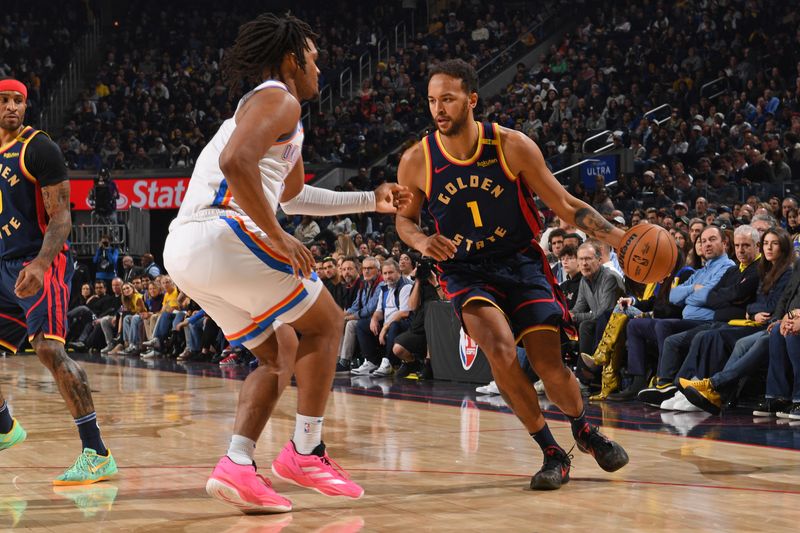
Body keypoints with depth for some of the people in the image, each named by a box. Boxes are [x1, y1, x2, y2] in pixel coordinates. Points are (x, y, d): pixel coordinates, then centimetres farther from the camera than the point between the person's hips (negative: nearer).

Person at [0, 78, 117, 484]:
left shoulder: (38, 149, -8)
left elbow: (61, 216, -14)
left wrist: (41, 264, -28)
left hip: (40, 264, -8)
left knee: (49, 348, -25)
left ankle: (97, 454, -26)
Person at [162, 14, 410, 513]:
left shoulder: (261, 106, 31)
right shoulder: (279, 99, -2)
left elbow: (291, 194, 44)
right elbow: (235, 162, -21)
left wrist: (370, 200, 44)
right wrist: (278, 237, -16)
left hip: (182, 250, 9)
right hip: (223, 233, -9)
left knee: (279, 355, 18)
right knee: (325, 322, 8)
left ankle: (238, 465, 0)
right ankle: (306, 451, 3)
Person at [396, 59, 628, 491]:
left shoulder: (512, 146, -13)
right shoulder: (416, 161, -10)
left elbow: (564, 204, -5)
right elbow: (404, 218, 8)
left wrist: (618, 238, -16)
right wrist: (420, 241, -15)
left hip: (521, 262, 0)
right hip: (465, 271, 0)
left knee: (549, 364, -7)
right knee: (501, 351, -26)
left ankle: (585, 430, 28)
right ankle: (552, 453, -8)